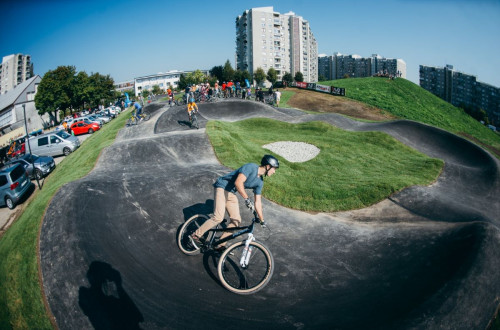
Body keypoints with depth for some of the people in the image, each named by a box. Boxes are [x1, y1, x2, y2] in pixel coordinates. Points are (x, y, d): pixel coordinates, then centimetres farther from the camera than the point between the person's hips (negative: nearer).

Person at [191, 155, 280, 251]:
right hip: (222, 187, -8)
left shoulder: (260, 182, 4)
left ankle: (220, 244, 10)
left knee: (236, 220, -1)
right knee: (218, 218, -19)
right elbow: (238, 183, -35)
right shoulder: (251, 167, -21)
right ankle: (196, 235, -2)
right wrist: (247, 199, -39)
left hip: (231, 193, 9)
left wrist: (262, 220, 7)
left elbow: (257, 202, 8)